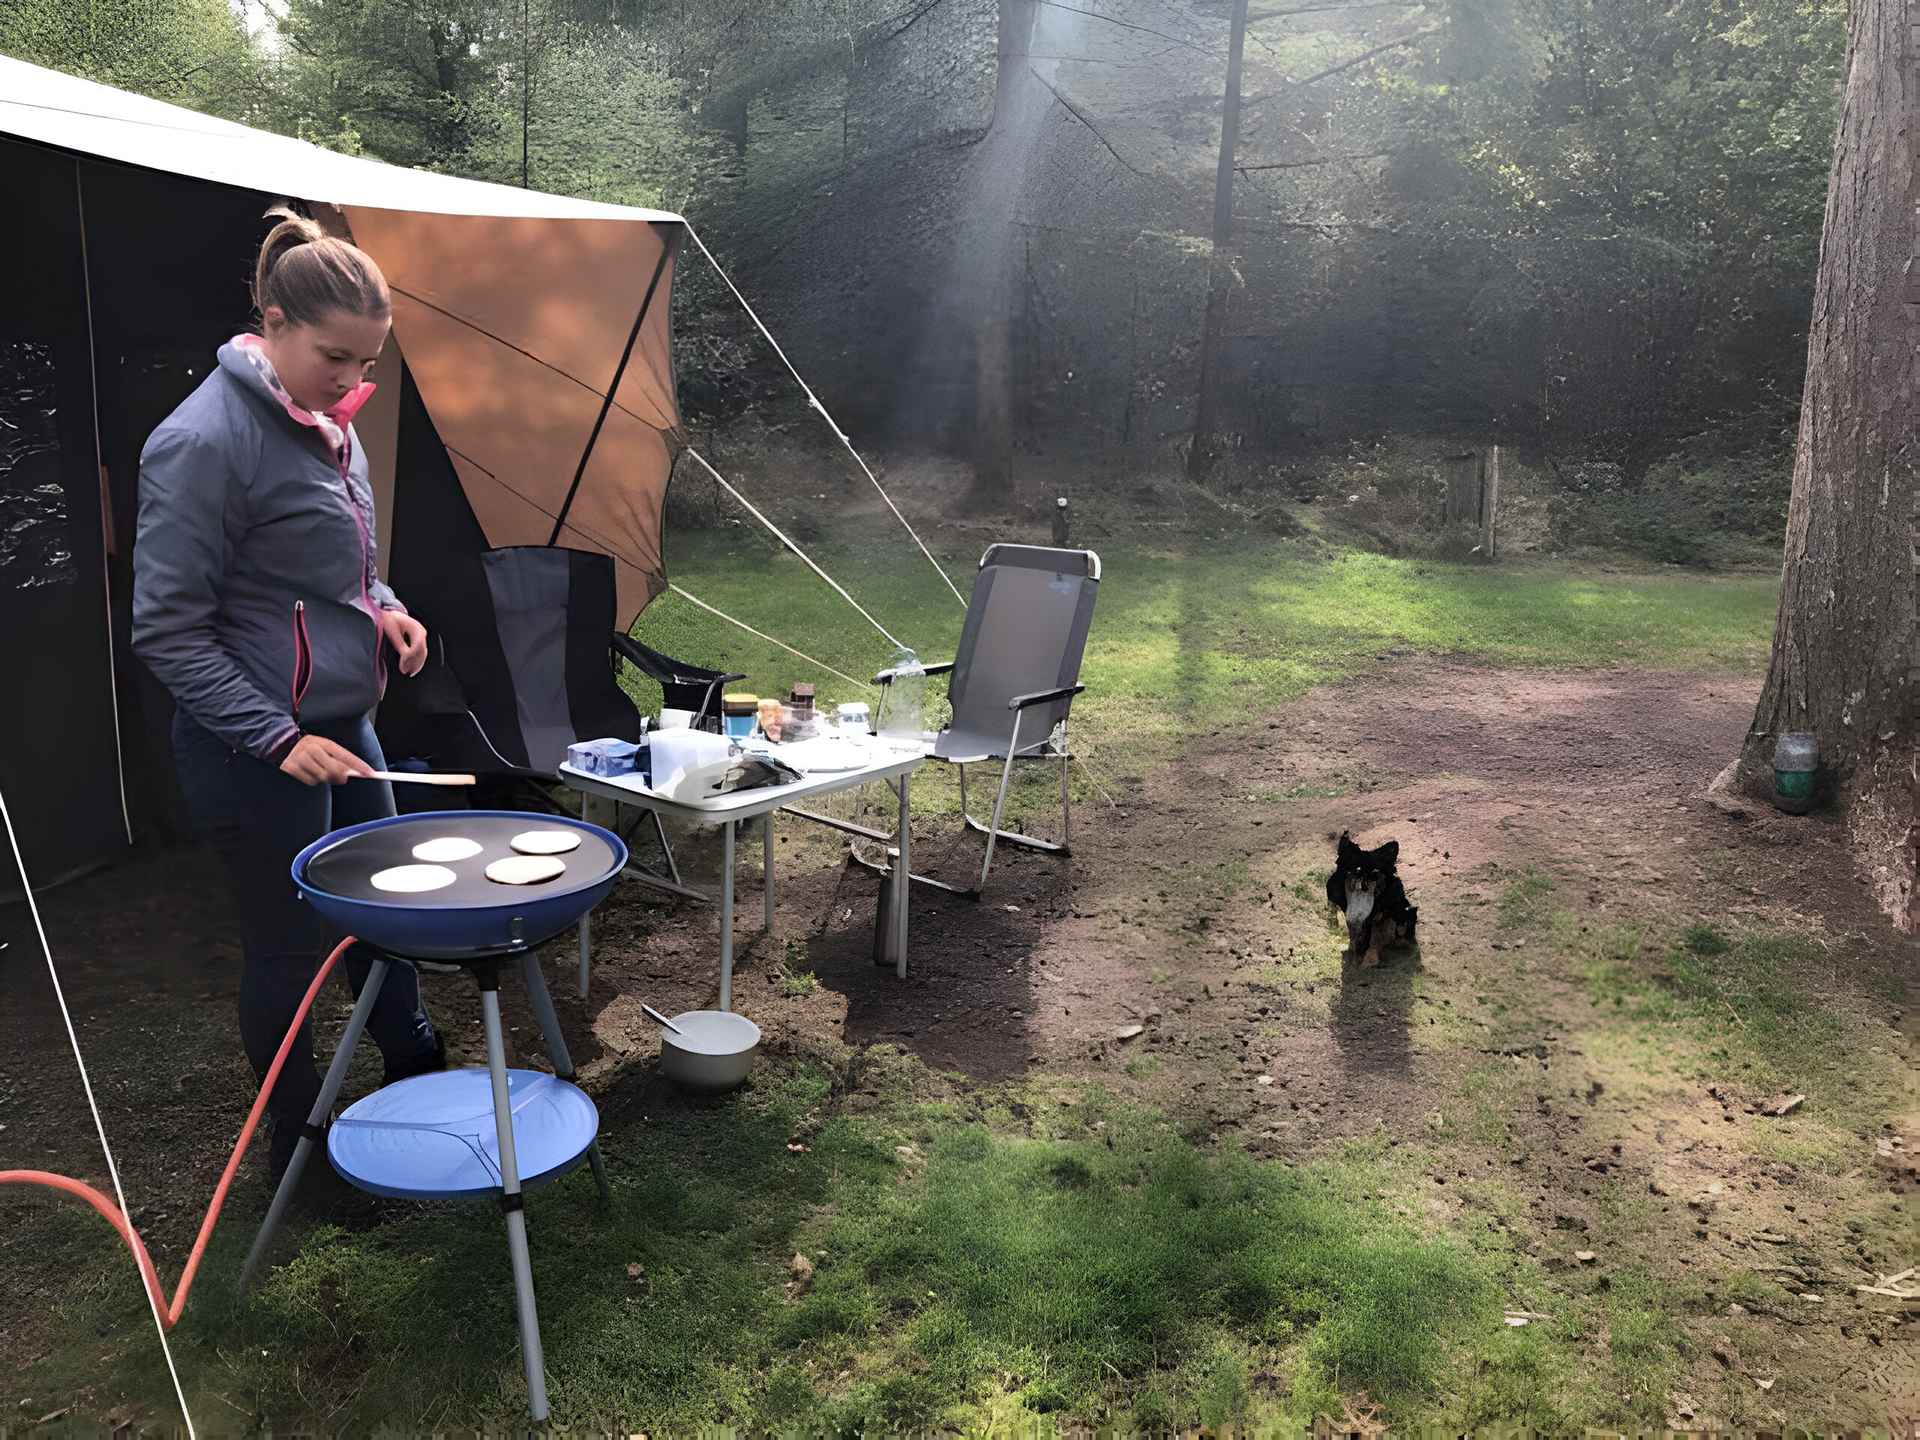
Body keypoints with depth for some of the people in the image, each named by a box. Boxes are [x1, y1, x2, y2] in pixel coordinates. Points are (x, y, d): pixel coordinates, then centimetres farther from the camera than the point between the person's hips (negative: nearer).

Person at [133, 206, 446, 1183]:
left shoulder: (323, 421, 6)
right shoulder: (204, 443, -20)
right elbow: (168, 631, -18)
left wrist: (381, 607, 1)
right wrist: (277, 738, -23)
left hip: (341, 726, 8)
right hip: (257, 753, -8)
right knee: (289, 949, 7)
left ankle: (420, 1088, 39)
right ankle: (300, 1153, 28)